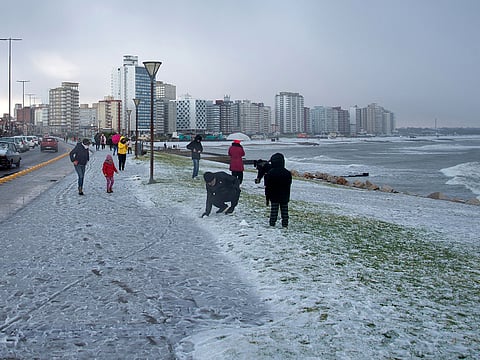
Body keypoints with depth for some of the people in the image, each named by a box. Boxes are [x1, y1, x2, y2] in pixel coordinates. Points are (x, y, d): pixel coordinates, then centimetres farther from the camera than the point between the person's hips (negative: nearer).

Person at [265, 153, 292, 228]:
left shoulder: (270, 172, -10)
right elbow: (289, 185, 9)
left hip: (274, 196, -2)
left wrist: (267, 194, 4)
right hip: (284, 196, 2)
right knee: (284, 209, 8)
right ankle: (285, 223, 9)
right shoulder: (287, 173, 0)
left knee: (274, 209, 3)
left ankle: (272, 223, 2)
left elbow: (267, 185, -5)